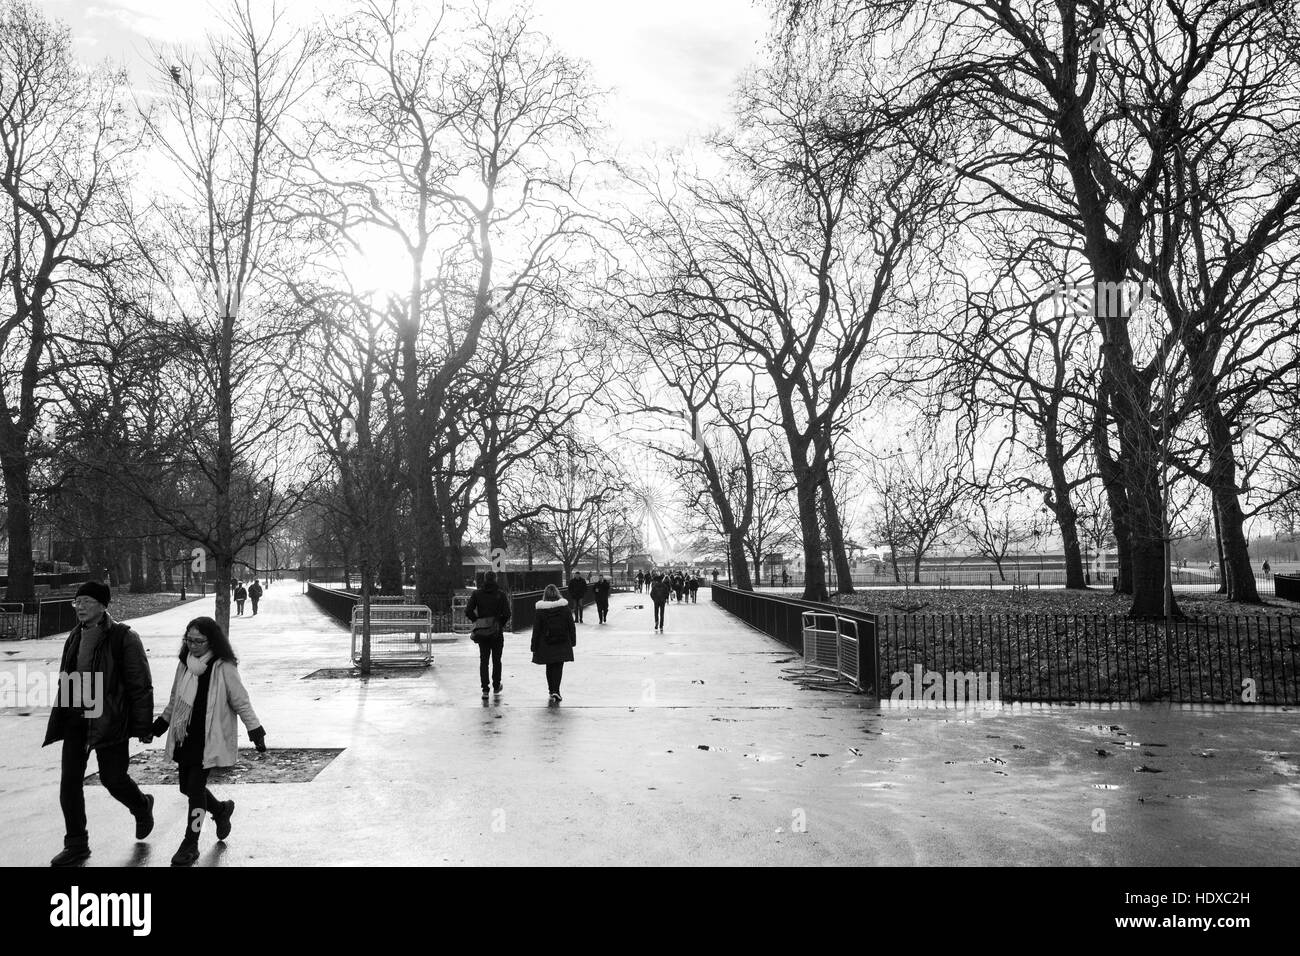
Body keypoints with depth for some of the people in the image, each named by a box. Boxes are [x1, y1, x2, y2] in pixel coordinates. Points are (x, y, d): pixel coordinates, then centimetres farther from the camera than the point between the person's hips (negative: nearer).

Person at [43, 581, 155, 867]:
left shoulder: (124, 638, -11)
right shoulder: (74, 638, 10)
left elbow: (141, 686, -10)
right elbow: (65, 682, 19)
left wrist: (143, 726, -11)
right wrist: (59, 722, 18)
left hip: (110, 722, -6)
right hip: (76, 720, 6)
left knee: (113, 778, 1)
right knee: (69, 782, 4)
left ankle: (141, 807, 34)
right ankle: (76, 845, 17)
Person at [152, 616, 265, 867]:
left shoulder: (224, 668, -13)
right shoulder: (184, 664, 5)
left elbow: (241, 703, -9)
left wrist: (256, 731, -11)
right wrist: (161, 724, 25)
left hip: (210, 740, -6)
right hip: (184, 738, 7)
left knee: (195, 787, -7)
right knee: (186, 786, 11)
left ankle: (190, 844, 8)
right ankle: (221, 810, 39)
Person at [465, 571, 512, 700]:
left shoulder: (477, 594, 0)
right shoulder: (501, 594, -6)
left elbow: (468, 611, -7)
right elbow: (507, 614, -14)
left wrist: (477, 621, 5)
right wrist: (502, 624, 2)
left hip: (481, 632, 1)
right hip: (497, 632, -1)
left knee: (483, 660, 5)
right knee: (496, 660, 12)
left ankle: (485, 689, -3)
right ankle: (496, 688, 22)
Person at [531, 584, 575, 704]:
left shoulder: (540, 610, -6)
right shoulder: (564, 607, -3)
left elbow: (536, 629, -5)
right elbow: (571, 626, 2)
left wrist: (534, 646, 1)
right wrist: (573, 641, 11)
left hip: (546, 644, 0)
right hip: (562, 643, 0)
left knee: (549, 667, 15)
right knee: (558, 667, 4)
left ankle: (552, 690, 21)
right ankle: (555, 691, -8)